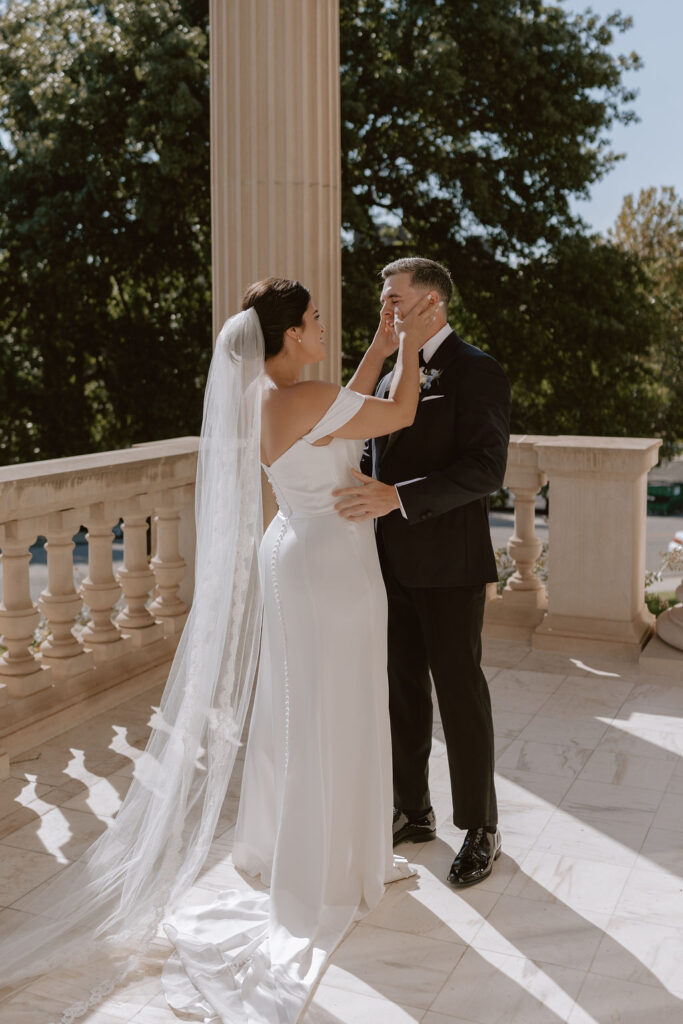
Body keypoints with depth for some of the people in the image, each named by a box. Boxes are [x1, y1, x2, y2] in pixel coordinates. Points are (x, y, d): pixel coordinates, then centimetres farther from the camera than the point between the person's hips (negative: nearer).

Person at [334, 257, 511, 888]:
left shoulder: (477, 372, -11)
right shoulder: (392, 375, 14)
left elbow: (486, 468, -21)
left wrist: (397, 497, -28)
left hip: (448, 566, -7)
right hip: (393, 563, 7)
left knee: (460, 692, 3)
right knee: (402, 690, 15)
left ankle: (480, 829, 19)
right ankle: (413, 811, 31)